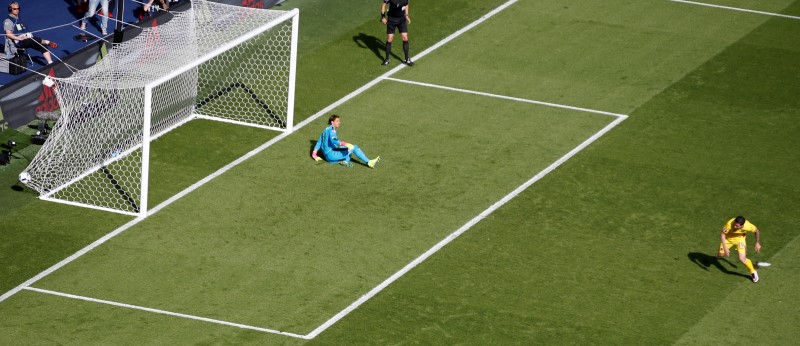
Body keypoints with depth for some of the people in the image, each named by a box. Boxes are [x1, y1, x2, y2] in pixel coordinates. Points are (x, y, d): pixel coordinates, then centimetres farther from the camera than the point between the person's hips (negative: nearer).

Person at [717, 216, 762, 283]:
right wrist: (725, 248, -33)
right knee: (720, 254, 8)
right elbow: (722, 234, -26)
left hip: (739, 239, -1)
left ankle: (753, 272, 14)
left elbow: (756, 231, -12)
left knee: (742, 259, -13)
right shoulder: (729, 224, -40)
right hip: (728, 238, 1)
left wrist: (758, 243, -4)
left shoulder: (748, 226, -36)